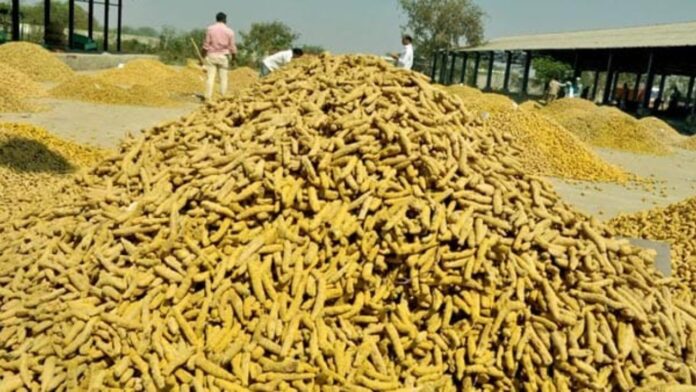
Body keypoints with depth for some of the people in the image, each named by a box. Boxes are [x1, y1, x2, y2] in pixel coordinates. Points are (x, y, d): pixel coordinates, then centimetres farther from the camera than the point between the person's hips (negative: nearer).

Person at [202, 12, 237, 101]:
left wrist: (203, 57, 7)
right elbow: (232, 47, 1)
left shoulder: (210, 29, 1)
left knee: (210, 77, 0)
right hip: (223, 56, 0)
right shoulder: (229, 31, 1)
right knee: (223, 78, 3)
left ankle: (208, 98, -4)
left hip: (211, 55, 1)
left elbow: (206, 45, -1)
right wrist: (234, 58, 13)